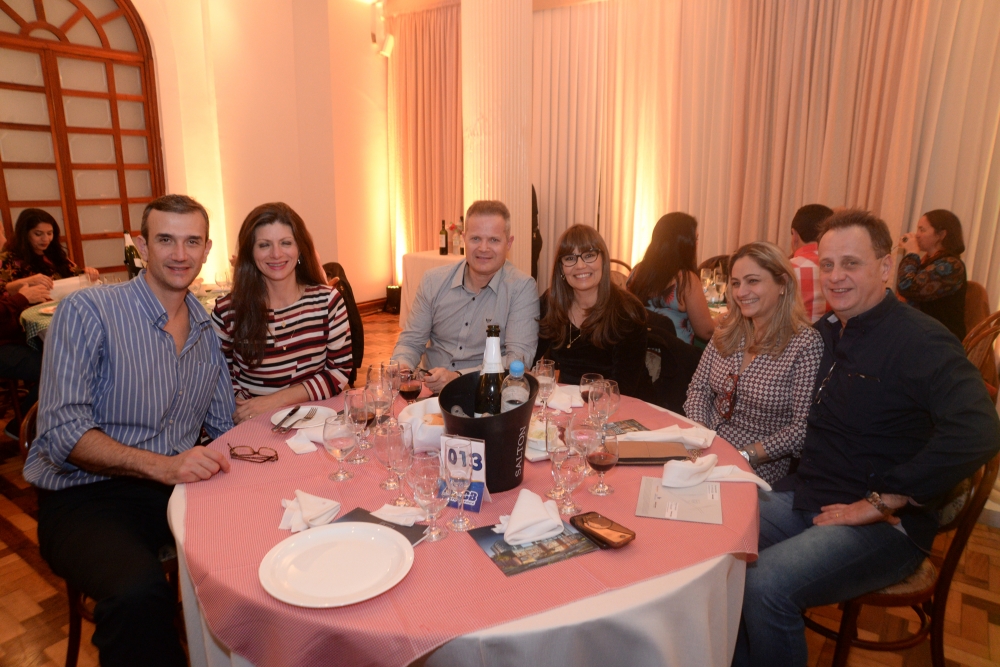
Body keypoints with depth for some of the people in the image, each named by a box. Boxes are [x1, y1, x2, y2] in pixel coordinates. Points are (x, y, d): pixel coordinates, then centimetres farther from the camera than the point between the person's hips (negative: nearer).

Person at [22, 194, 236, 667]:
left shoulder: (209, 329, 10)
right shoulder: (87, 312, -8)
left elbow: (222, 425, 16)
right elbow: (62, 430, -15)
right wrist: (160, 465, -27)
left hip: (175, 487, 6)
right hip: (84, 497, -5)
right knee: (138, 591, -35)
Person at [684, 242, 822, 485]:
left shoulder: (806, 344, -10)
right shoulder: (727, 332, 7)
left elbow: (803, 428, -13)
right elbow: (699, 388, 9)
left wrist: (745, 455, -17)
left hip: (760, 469, -5)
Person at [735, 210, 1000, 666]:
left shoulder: (920, 340, -13)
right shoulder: (825, 333, 9)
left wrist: (881, 501, -23)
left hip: (883, 526, -6)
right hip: (803, 498, 7)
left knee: (765, 586, -27)